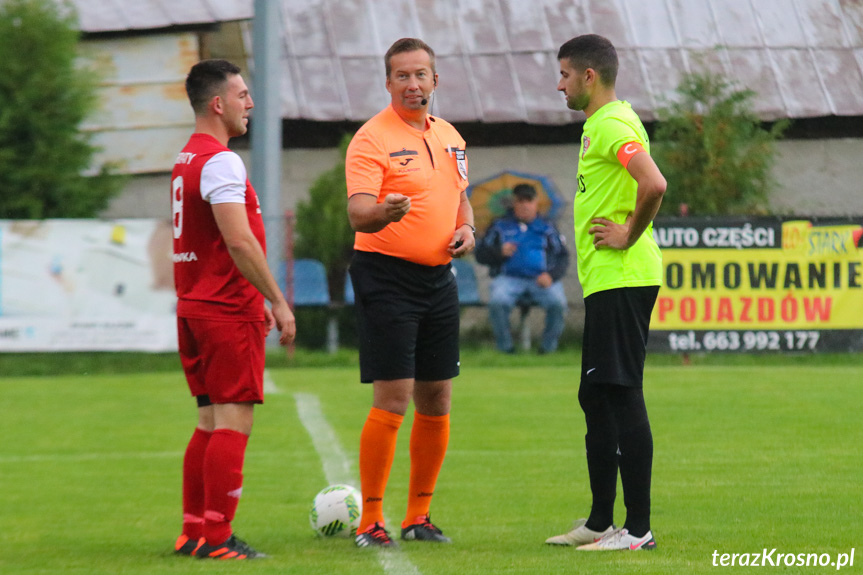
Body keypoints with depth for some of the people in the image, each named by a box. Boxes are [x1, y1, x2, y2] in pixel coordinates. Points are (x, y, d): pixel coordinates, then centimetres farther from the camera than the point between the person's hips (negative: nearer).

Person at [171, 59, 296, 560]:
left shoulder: (185, 160, 17)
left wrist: (259, 302, 24)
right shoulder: (221, 162, -14)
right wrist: (278, 302, -18)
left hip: (194, 307, 10)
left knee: (212, 422, 13)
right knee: (234, 422, -8)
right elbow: (240, 242, -22)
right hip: (228, 312, -10)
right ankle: (217, 537, -9)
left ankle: (194, 531, 14)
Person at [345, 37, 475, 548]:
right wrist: (383, 212, -43)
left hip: (439, 277, 7)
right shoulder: (373, 138, -10)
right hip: (387, 276, -7)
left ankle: (419, 515, 19)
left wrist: (466, 229, 5)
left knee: (436, 400, 9)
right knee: (393, 399, -12)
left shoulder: (449, 137, 13)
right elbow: (358, 214, -21)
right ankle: (370, 521, -6)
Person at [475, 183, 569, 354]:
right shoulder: (501, 226, 20)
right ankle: (505, 345, -14)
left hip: (541, 280, 0)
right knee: (497, 302, -35)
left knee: (557, 303, -32)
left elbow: (563, 258, 13)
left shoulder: (547, 228, 21)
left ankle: (549, 345, -10)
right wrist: (500, 252, -6)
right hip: (509, 278, 0)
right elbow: (481, 254, 15)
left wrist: (551, 275, -7)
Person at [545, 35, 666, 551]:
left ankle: (638, 528, -7)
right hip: (607, 282, 11)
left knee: (622, 397, -9)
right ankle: (601, 522, 21)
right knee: (597, 400, 14)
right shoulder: (599, 125, 18)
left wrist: (629, 237, -18)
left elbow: (654, 185, -30)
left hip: (621, 281, -11)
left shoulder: (613, 125, -14)